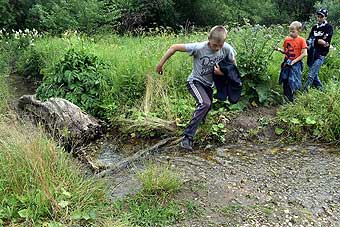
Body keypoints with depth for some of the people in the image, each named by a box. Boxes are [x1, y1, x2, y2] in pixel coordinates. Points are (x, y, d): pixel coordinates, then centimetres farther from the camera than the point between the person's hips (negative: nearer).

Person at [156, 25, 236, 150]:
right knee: (205, 104, -28)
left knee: (207, 106, 21)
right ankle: (188, 137, -26)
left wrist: (223, 72, -20)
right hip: (195, 81, -6)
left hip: (209, 84, 6)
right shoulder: (199, 48, -28)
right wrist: (161, 64, -20)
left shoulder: (227, 49, -16)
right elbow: (174, 47, -23)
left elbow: (233, 64, 1)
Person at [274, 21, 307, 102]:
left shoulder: (301, 40, -8)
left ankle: (291, 99, 7)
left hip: (296, 64, -4)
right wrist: (279, 50, -7)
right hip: (286, 63, 4)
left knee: (292, 82, -6)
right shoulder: (287, 39, 5)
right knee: (285, 81, 7)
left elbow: (304, 53, -12)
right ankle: (285, 98, 20)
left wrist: (294, 61, -15)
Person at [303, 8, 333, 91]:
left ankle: (305, 89, -19)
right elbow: (309, 40, 9)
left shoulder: (329, 27, -1)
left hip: (321, 53, -6)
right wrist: (319, 41, -9)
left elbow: (326, 42, -12)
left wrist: (314, 40, -12)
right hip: (312, 53, 6)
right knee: (314, 73, 11)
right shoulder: (314, 27, 16)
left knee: (312, 73, -15)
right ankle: (320, 88, 25)